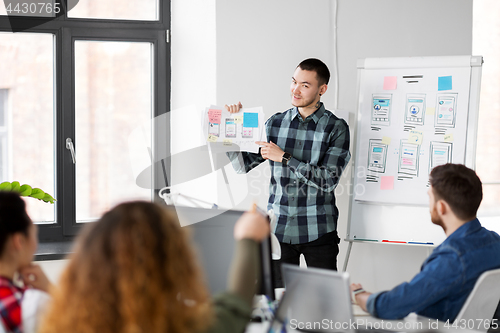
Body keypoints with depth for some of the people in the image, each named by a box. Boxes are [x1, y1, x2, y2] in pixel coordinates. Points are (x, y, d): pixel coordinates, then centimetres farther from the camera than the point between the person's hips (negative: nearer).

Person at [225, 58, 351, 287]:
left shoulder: (336, 128, -3)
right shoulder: (275, 123, 8)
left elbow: (328, 180, -13)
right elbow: (243, 165, 9)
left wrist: (284, 157, -15)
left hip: (318, 231, -3)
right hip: (278, 228, 3)